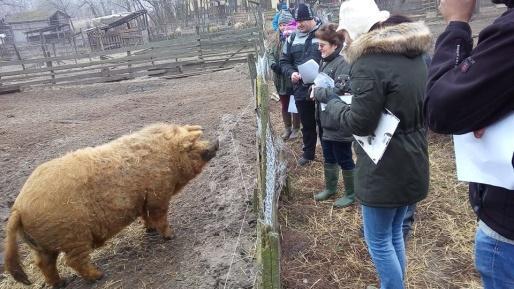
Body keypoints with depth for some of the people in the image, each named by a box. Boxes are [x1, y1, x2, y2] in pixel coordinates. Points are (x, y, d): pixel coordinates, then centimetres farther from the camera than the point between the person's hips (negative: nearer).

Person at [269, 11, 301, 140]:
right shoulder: (275, 38, 6)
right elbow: (271, 53, 6)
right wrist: (273, 64, -12)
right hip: (280, 78, 6)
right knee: (284, 105, 18)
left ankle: (296, 128, 27)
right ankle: (287, 127, 35)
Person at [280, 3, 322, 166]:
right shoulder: (292, 38, 8)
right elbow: (284, 61, 11)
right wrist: (291, 73, -9)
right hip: (301, 89, 4)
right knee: (307, 124, 17)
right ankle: (308, 153, 34)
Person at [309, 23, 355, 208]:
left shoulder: (343, 64, -20)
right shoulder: (324, 61, 8)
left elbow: (338, 93, -27)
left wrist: (316, 92, -15)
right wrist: (314, 88, -1)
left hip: (339, 123, -8)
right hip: (324, 119, 9)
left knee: (344, 159, 7)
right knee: (329, 158, 21)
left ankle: (351, 194, 25)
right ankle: (330, 188, 39)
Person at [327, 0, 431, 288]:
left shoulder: (369, 62, -22)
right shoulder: (414, 54, 5)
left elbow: (360, 123, -20)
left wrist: (334, 104, -2)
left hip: (385, 169, -9)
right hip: (412, 163, 9)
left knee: (378, 241, 10)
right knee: (394, 232, 24)